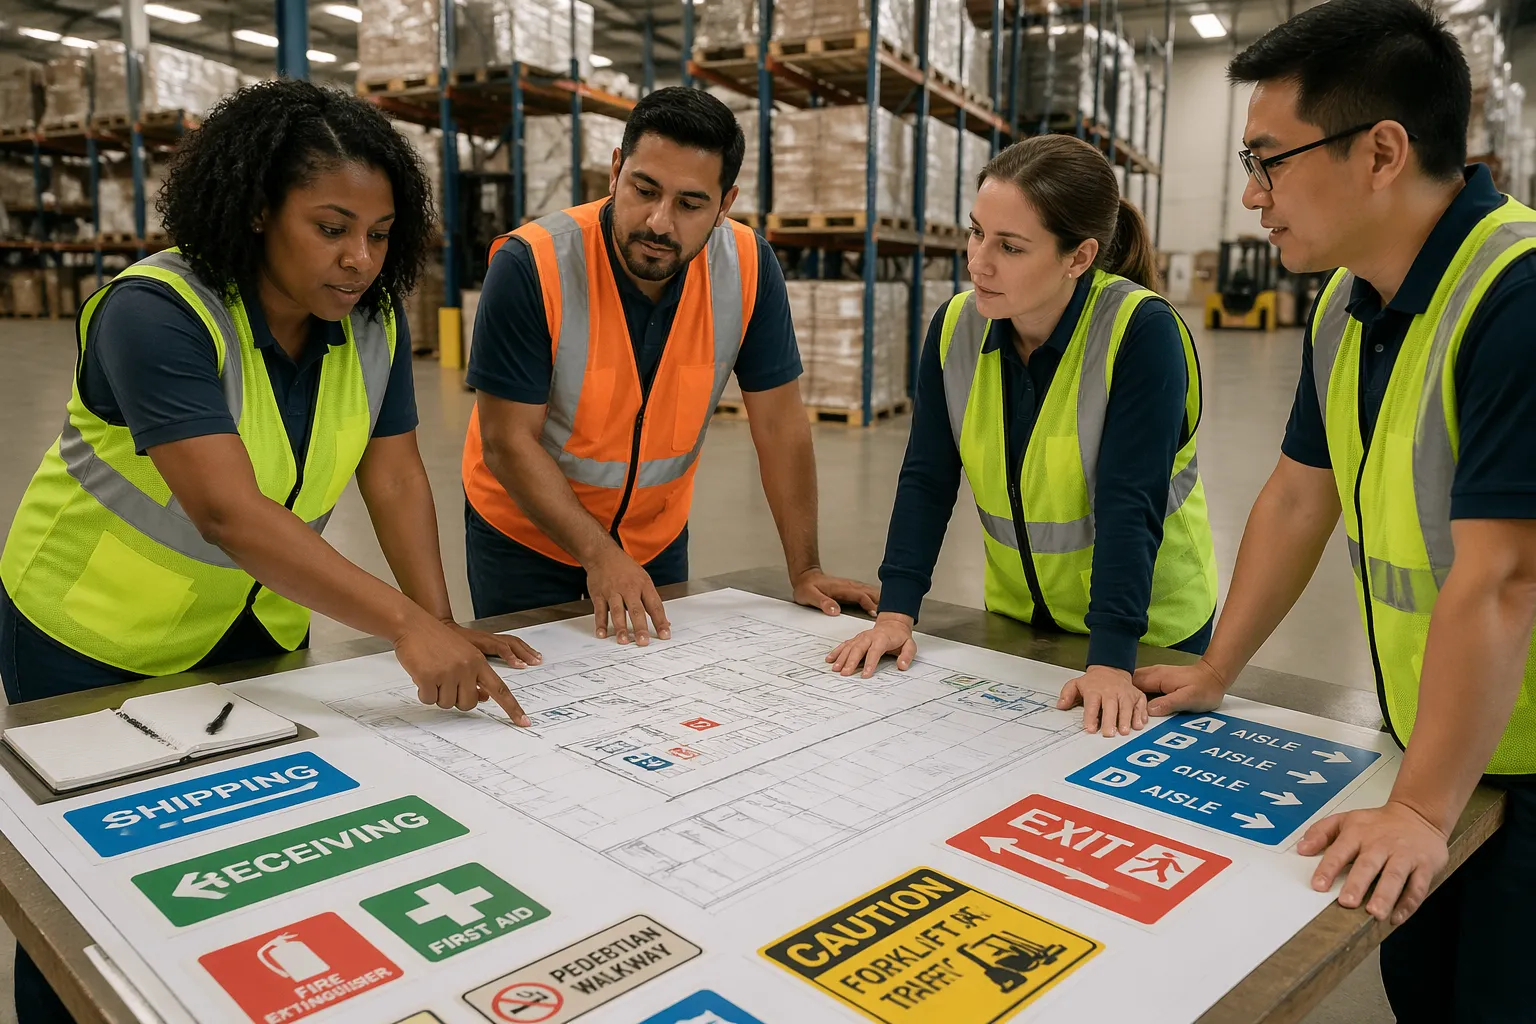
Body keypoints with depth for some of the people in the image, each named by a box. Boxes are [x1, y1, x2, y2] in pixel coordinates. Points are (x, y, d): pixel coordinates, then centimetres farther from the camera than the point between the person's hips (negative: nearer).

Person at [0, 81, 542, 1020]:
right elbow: (229, 513, -40)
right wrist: (406, 624, -46)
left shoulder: (374, 320, -10)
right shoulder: (157, 312, -29)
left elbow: (393, 476, -12)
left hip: (257, 623, 5)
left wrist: (442, 624, -24)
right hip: (94, 634, -4)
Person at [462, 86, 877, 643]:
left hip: (657, 536, 3)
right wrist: (598, 553, -27)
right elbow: (508, 442, -21)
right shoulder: (531, 265, -25)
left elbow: (778, 423, -11)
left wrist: (804, 571, -10)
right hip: (527, 531, -2)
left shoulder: (747, 265, -17)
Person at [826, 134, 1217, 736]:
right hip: (1014, 613, 5)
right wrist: (895, 612, -16)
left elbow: (1130, 504, -29)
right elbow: (926, 479, -8)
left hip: (1148, 628, -4)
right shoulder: (957, 326, -9)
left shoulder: (1142, 331, -25)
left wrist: (1110, 660, -34)